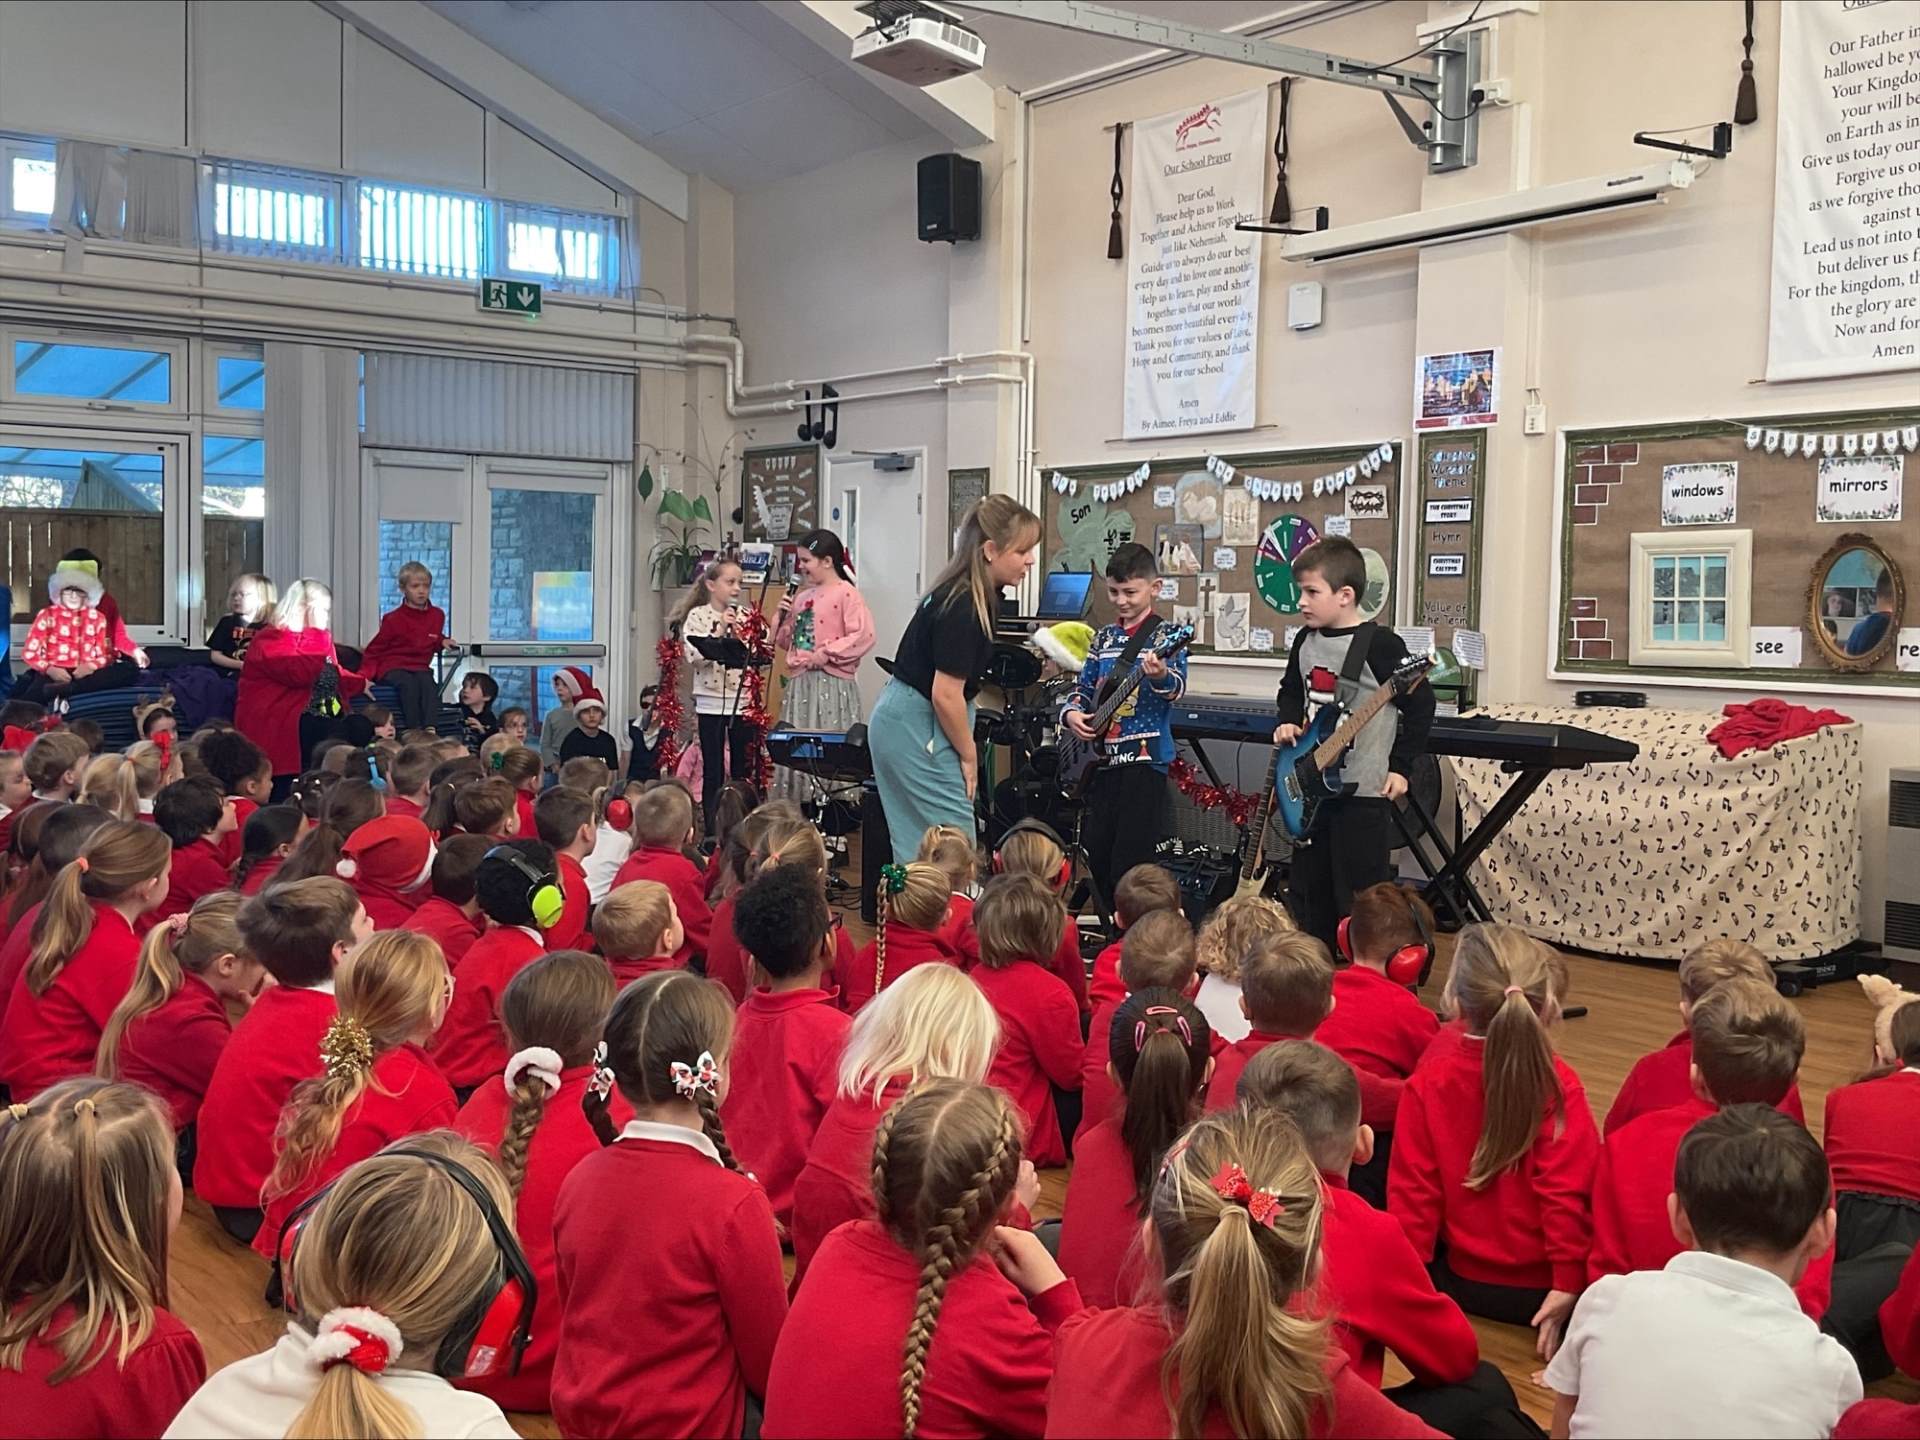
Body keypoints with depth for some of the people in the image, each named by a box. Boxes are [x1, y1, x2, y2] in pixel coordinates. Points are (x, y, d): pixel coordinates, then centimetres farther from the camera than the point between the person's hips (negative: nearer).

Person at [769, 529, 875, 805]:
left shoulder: (846, 594, -8)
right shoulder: (802, 597, 16)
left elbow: (863, 636, -18)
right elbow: (787, 642, 22)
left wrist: (827, 653, -18)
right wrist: (783, 617, 5)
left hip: (832, 685, -8)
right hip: (800, 684, 8)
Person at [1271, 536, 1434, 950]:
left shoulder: (1379, 644, -14)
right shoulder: (1306, 642, 7)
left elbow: (1420, 705, -11)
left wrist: (1401, 767, -12)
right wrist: (1288, 722, 4)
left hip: (1363, 791, -7)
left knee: (1360, 896, -3)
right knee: (1309, 890, 15)